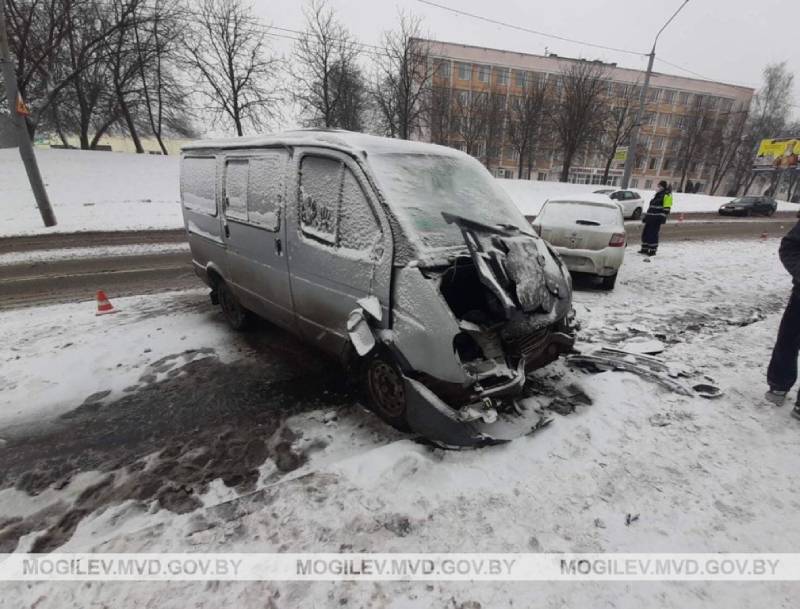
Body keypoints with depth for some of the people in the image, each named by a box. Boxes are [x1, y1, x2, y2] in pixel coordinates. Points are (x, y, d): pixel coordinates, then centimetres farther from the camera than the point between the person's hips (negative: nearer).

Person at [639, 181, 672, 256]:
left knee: (653, 234, -7)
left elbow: (666, 208, -13)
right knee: (645, 232, 9)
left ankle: (653, 250, 1)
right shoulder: (657, 194, 22)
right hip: (651, 217, 9)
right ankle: (644, 249, 17)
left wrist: (663, 217, -19)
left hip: (657, 218, -9)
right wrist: (645, 216, 24)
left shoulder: (666, 195, -6)